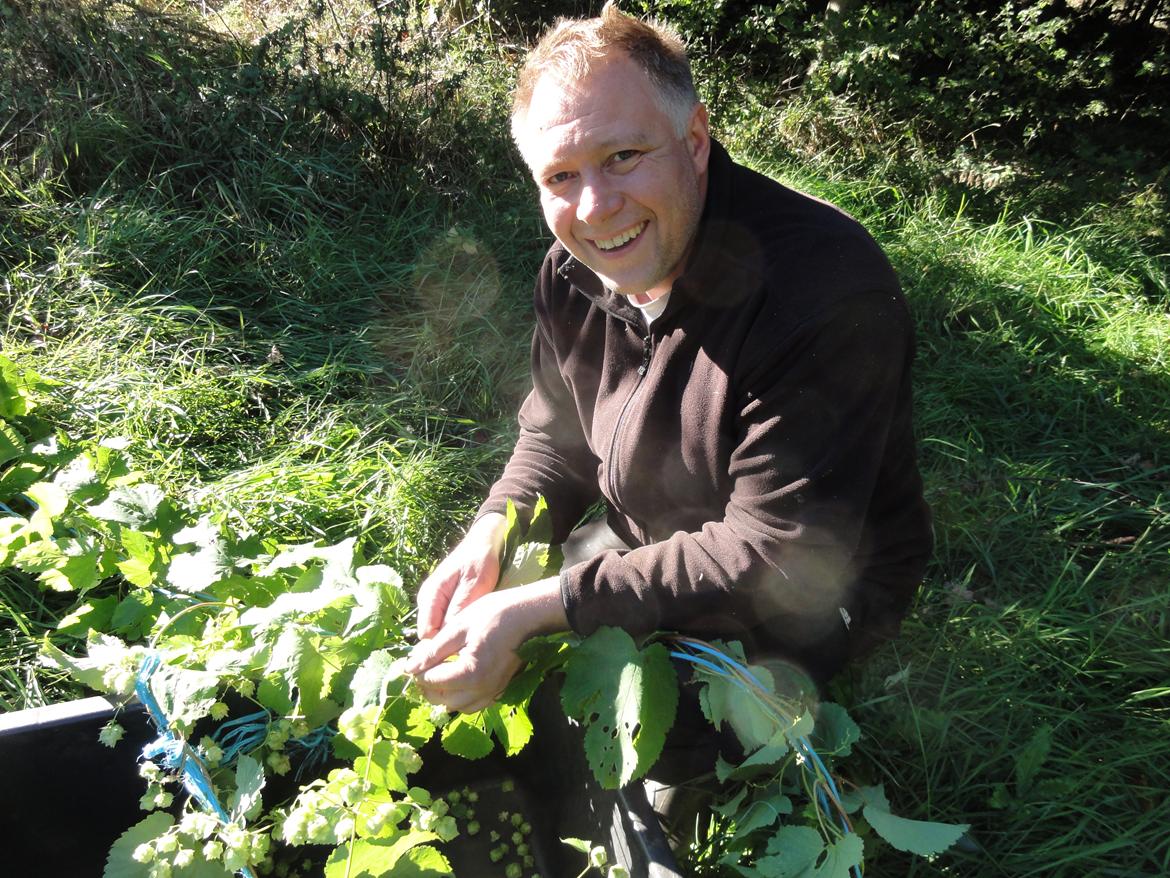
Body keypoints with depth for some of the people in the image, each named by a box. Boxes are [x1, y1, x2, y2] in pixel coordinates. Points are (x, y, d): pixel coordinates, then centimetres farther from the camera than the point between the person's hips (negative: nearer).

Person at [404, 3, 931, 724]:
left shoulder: (825, 292, -33)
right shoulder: (576, 269, -8)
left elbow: (771, 557, -31)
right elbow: (556, 442, 6)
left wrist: (538, 610, -33)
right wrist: (492, 535, -16)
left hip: (796, 610, -5)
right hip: (648, 565, 6)